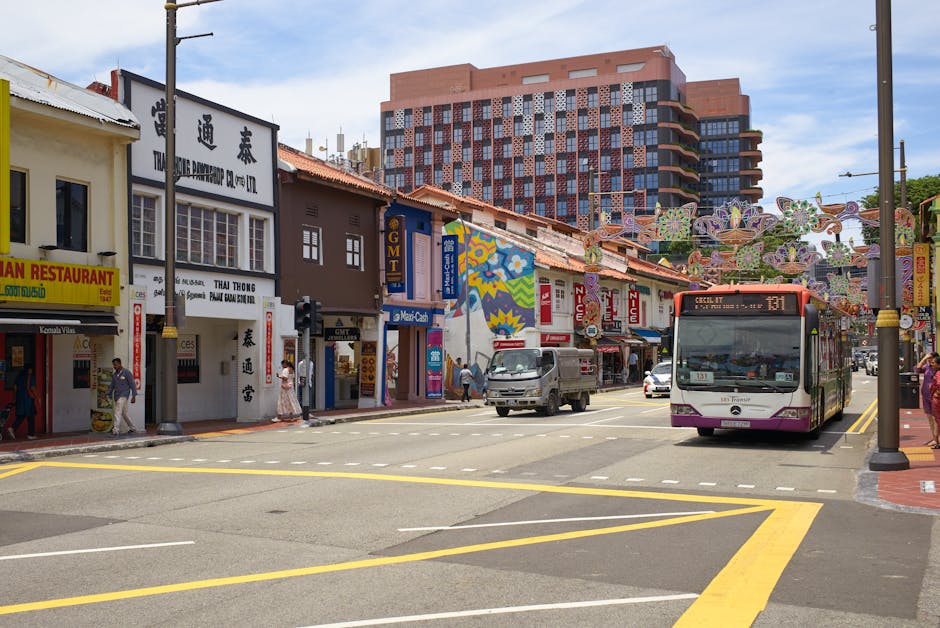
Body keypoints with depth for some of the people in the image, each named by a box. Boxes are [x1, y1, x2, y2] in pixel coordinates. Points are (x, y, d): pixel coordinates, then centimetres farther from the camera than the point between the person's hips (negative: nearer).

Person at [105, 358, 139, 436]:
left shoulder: (127, 373, -7)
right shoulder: (114, 375, 13)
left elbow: (132, 385, -7)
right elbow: (111, 386, 15)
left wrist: (133, 396, -12)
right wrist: (107, 393, 0)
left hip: (123, 396, -7)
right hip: (116, 396, 7)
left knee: (118, 413, -17)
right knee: (124, 413, 13)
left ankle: (116, 430, -21)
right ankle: (132, 428, 26)